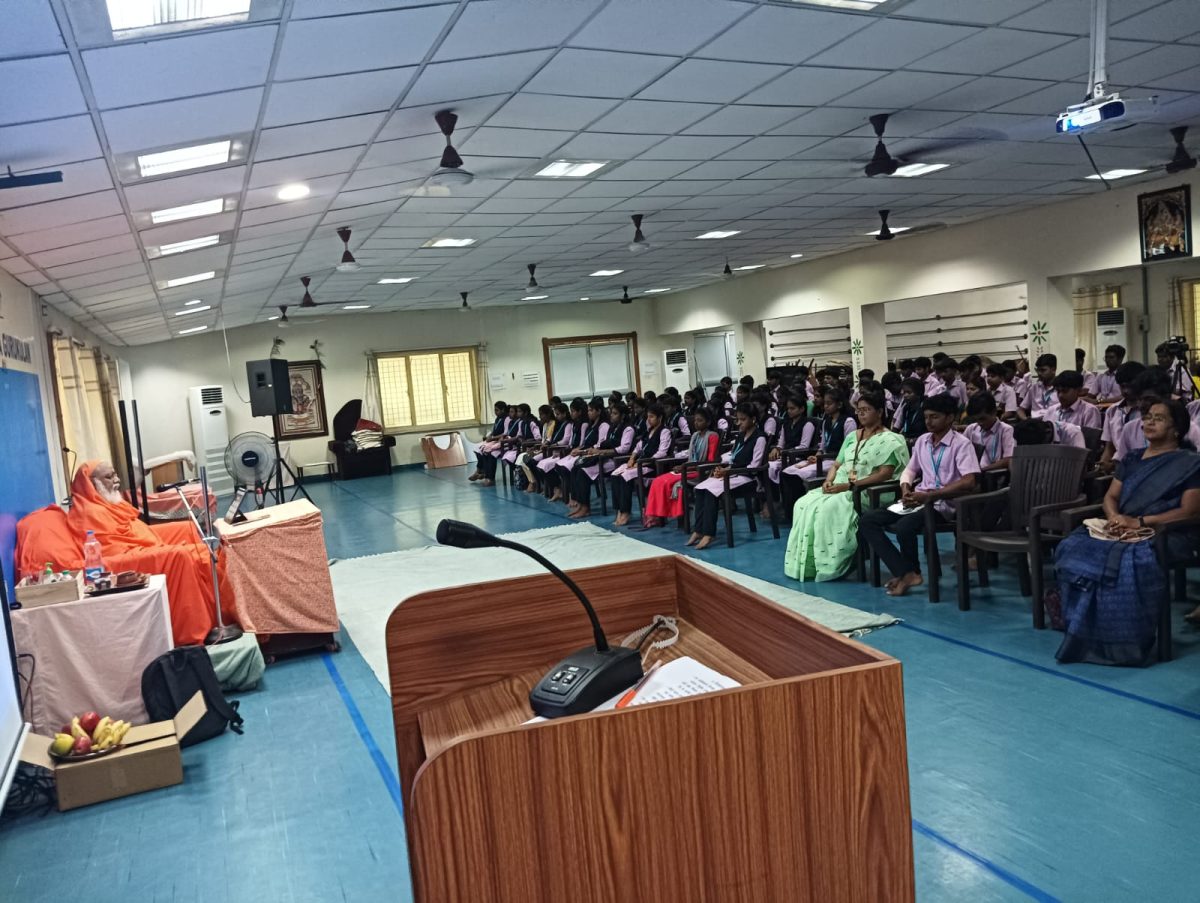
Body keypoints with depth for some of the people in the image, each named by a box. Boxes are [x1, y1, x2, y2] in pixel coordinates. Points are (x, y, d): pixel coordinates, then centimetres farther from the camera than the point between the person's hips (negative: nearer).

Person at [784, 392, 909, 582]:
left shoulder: (889, 440, -3)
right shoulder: (852, 436, 20)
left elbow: (884, 474, -15)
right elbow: (837, 464, 20)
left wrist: (849, 485, -20)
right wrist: (829, 480, -5)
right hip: (839, 488, 7)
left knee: (828, 508, -32)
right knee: (804, 504, -17)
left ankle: (828, 566, -22)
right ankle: (806, 563, -18)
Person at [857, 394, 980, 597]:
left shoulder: (961, 444, -7)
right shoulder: (922, 441, 14)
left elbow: (969, 482, -18)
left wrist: (930, 496, -24)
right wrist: (906, 489, -2)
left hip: (943, 504, -7)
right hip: (918, 500, 7)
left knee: (904, 526, -35)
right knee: (867, 520, -11)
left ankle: (912, 572, -4)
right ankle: (905, 573, -16)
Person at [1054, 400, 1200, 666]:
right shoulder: (1132, 459, 22)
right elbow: (1110, 497, 18)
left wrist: (1139, 521, -17)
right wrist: (1114, 518, -7)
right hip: (1122, 531, 6)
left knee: (1130, 561, -39)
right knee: (1073, 549, -24)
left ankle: (1125, 642, -26)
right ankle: (1085, 634, -21)